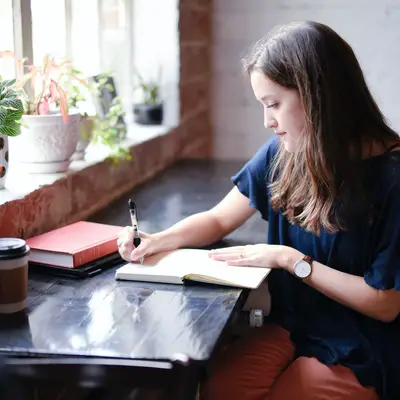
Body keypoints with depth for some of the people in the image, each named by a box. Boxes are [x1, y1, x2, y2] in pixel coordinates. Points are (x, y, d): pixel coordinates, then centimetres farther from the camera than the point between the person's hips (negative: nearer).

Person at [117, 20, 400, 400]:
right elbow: (219, 218, 9)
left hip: (362, 352, -4)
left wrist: (290, 259, -19)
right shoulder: (280, 155, -2)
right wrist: (157, 241, -9)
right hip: (290, 326, 5)